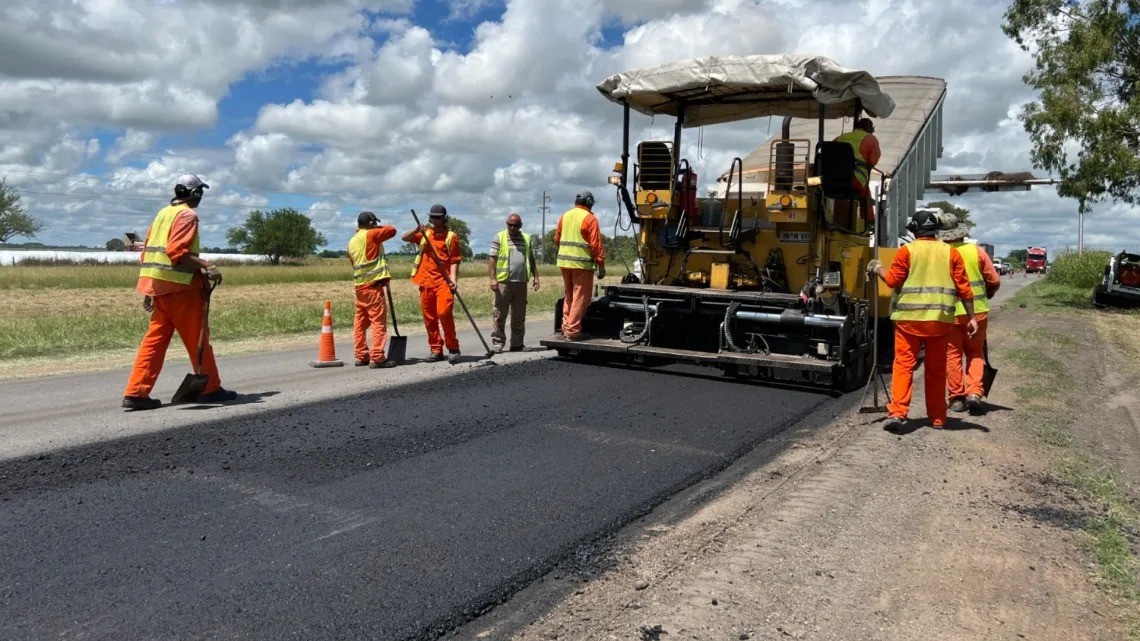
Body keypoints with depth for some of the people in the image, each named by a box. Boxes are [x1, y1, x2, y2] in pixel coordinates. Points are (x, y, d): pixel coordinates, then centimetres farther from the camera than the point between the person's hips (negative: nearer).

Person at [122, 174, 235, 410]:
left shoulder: (163, 213, 19)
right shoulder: (187, 215, -9)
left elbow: (148, 250, 19)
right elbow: (177, 251, -22)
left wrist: (149, 289, 21)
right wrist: (207, 266, -23)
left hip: (158, 285, 8)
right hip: (180, 286, -8)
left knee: (155, 338, 8)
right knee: (198, 340, 2)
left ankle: (136, 392, 4)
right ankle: (210, 388, 10)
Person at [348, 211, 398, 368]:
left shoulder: (352, 242, 14)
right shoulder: (371, 235, -7)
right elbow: (392, 230, -2)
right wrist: (379, 227, 14)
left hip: (359, 285, 8)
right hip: (373, 285, -8)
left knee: (360, 321, 12)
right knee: (379, 321, -7)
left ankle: (361, 356, 16)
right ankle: (377, 358, -11)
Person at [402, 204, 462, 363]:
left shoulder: (451, 236, 2)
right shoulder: (425, 233, 16)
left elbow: (454, 261, -2)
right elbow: (405, 238, 14)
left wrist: (453, 279, -15)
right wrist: (416, 230, -4)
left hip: (443, 280, -5)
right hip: (426, 281, 5)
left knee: (444, 312, -18)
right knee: (429, 317, 6)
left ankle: (453, 348, -5)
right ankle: (436, 350, 16)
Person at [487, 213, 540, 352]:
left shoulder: (526, 239, 16)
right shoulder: (499, 237, 4)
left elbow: (531, 259, 20)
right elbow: (492, 259, -2)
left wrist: (535, 276, 10)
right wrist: (492, 278, -11)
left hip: (521, 282, 4)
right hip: (504, 282, -4)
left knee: (519, 315, 8)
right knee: (500, 314, -3)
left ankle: (517, 343, 15)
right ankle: (497, 342, 1)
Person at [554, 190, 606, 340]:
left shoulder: (565, 216, 11)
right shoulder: (589, 218, -8)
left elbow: (557, 239, 16)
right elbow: (596, 244, -12)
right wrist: (601, 265, -9)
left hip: (564, 262, 7)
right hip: (582, 263, -7)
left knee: (569, 296, 18)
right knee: (580, 298, -2)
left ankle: (566, 327, 21)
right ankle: (573, 331, -4)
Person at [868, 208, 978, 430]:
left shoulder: (907, 251, -2)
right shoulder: (950, 252, 5)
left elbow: (893, 280, -2)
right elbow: (964, 288, 4)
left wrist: (878, 269, 17)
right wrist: (971, 317, 9)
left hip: (909, 317, -2)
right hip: (940, 319, 2)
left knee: (904, 364, 1)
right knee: (936, 369, 12)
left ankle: (897, 412, -11)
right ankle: (937, 418, 19)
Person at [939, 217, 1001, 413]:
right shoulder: (976, 251, 0)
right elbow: (995, 281, 2)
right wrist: (986, 295, 22)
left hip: (949, 312, -2)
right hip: (976, 310, 2)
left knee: (952, 355, 8)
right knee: (975, 353, 15)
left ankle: (957, 397, 11)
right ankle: (974, 392, 2)